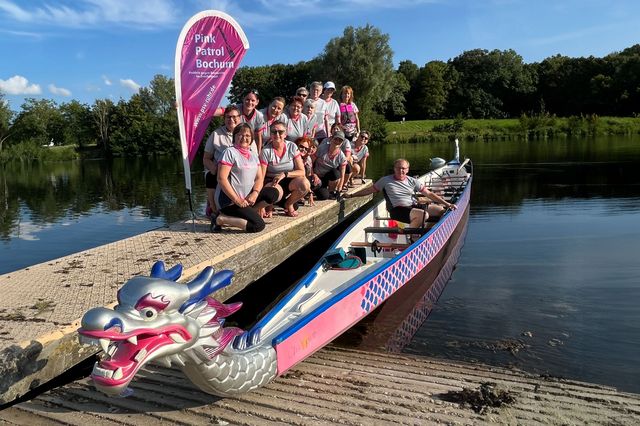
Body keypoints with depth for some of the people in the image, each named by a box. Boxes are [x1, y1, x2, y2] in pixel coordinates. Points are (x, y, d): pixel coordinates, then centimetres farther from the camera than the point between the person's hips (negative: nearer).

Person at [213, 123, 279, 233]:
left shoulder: (253, 155, 15)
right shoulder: (230, 152, -8)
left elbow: (259, 178, 8)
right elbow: (221, 179, -16)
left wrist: (255, 193, -13)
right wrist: (237, 200, -20)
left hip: (247, 198, 7)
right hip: (229, 200, -7)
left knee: (273, 193, -10)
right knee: (258, 225, -20)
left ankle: (244, 213, -7)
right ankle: (220, 219, -8)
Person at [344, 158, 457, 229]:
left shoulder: (412, 181, 11)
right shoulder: (386, 180, 5)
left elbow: (429, 194, 8)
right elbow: (369, 190, 10)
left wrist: (446, 203, 0)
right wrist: (351, 195, 8)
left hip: (414, 206, 5)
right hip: (398, 210, -5)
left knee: (440, 210, -13)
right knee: (423, 215, -32)